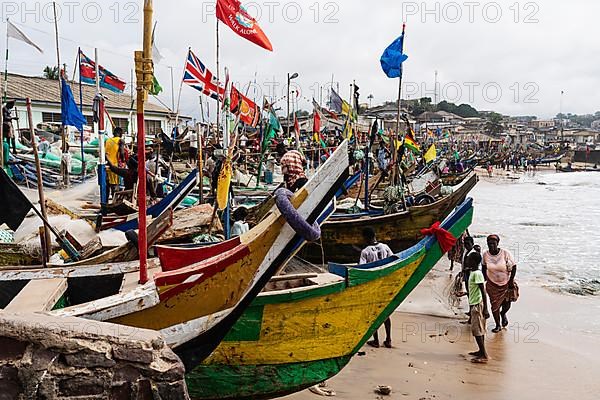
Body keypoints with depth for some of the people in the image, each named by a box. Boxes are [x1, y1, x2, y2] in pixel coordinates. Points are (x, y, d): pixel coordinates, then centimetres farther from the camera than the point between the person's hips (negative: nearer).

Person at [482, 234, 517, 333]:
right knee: (494, 305, 4)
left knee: (507, 304, 8)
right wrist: (485, 279, 6)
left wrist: (511, 280, -12)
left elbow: (514, 267, -11)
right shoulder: (485, 255, -10)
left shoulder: (506, 253, -19)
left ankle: (503, 314, 45)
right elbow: (484, 267, 8)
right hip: (492, 284, 1)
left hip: (506, 283, -1)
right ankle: (498, 325, 24)